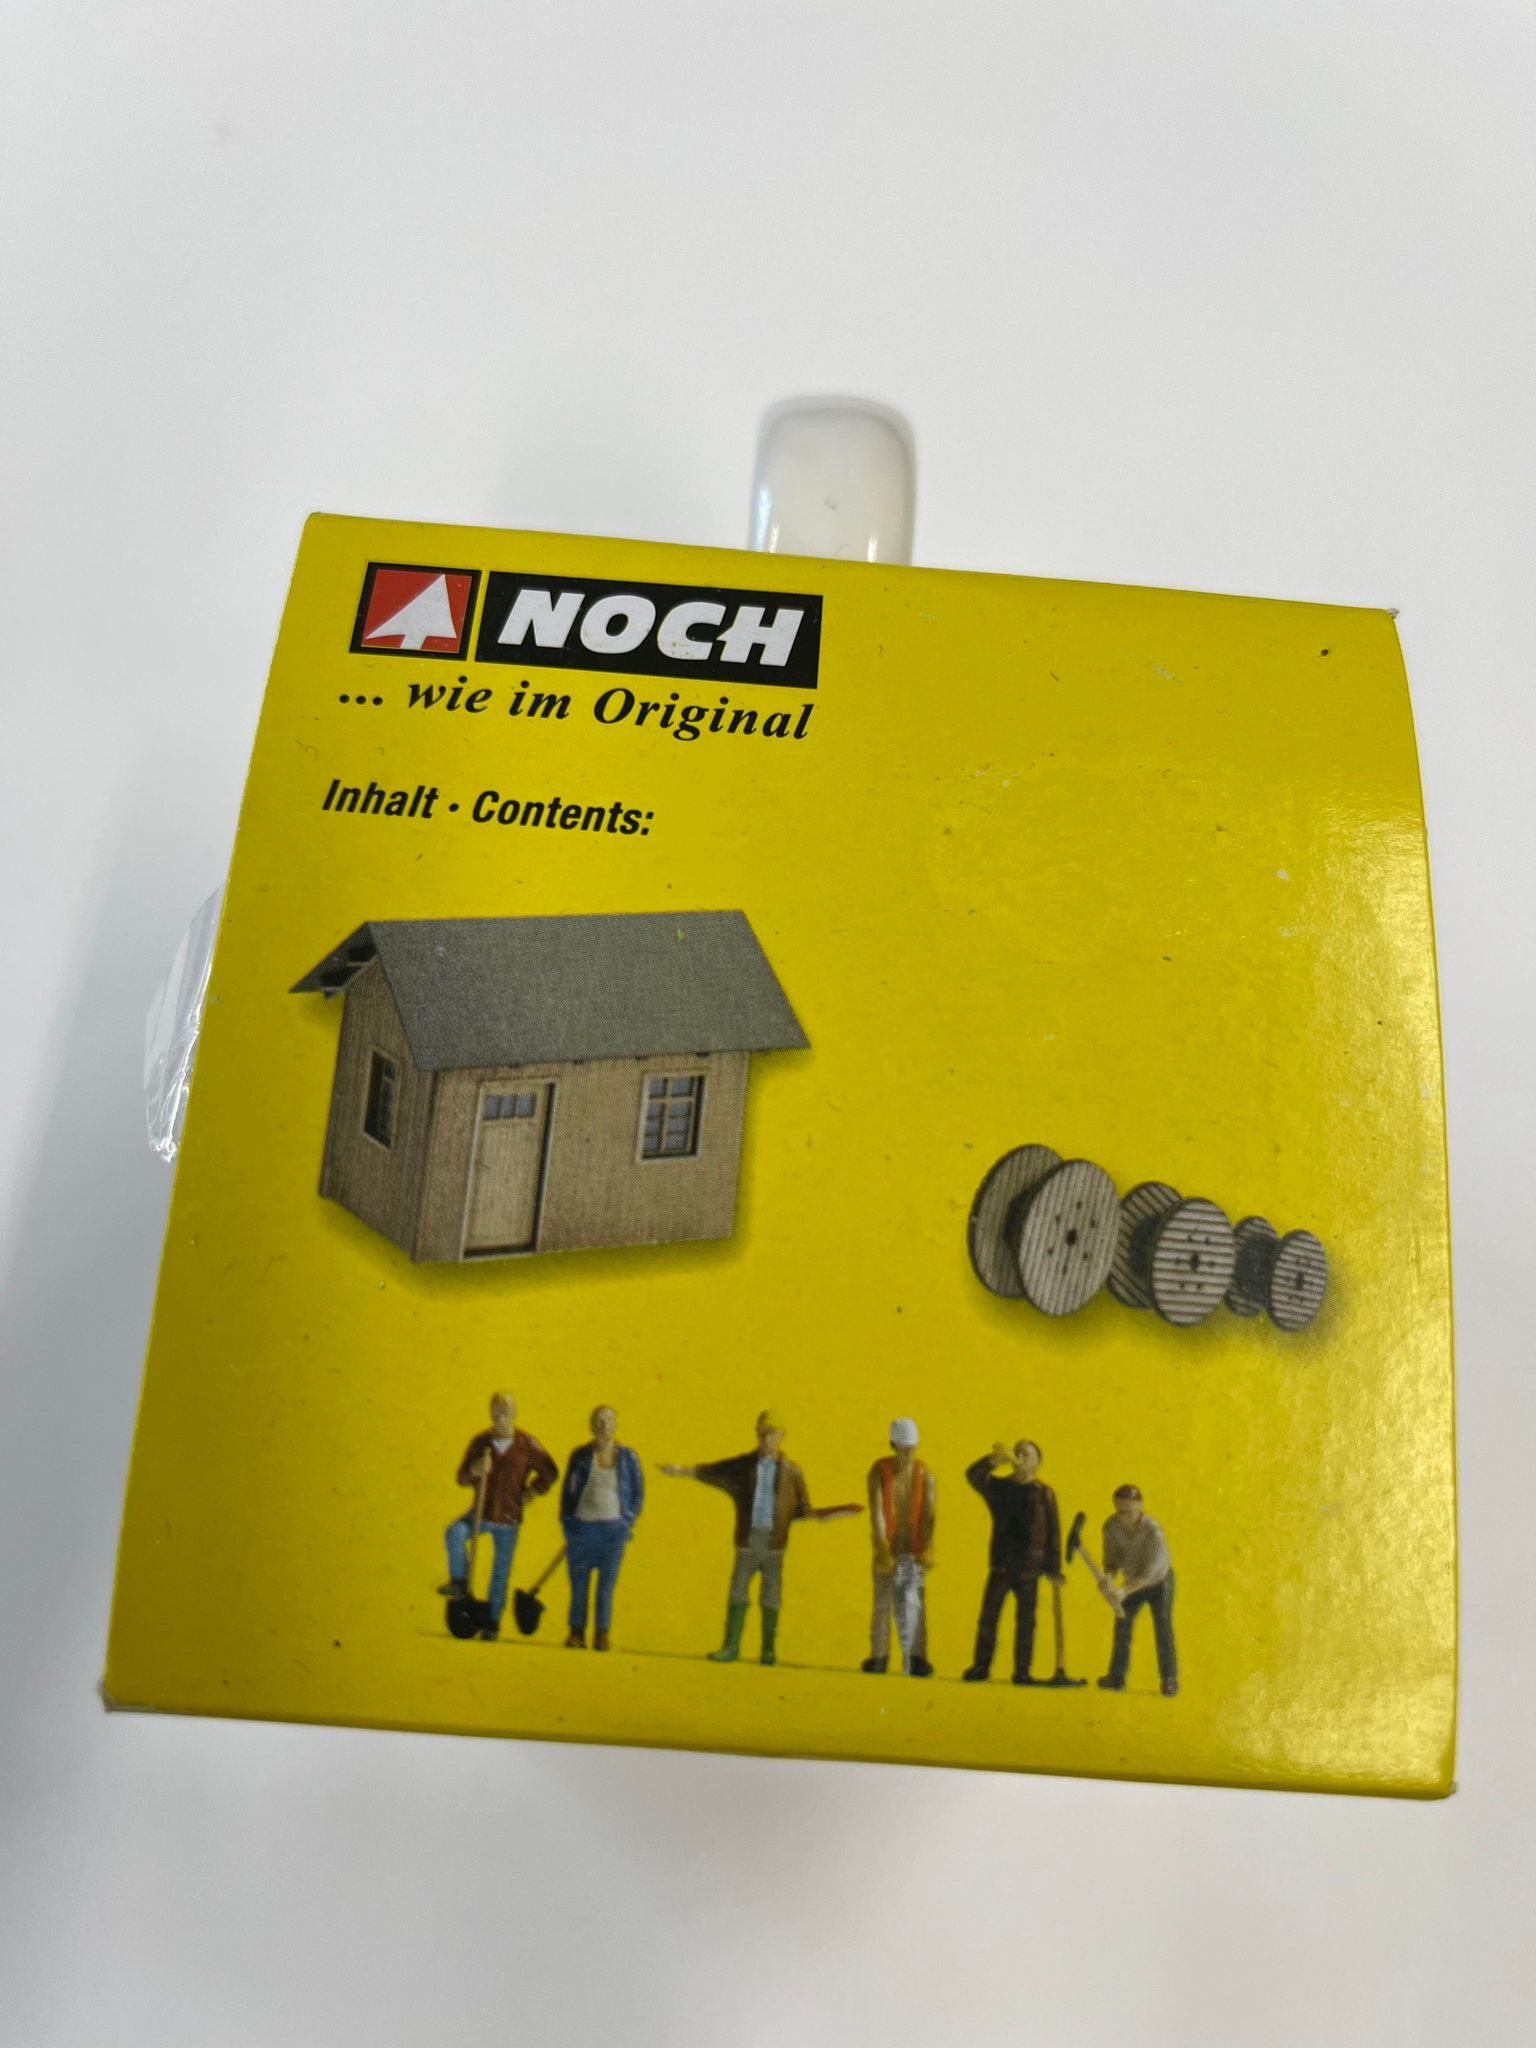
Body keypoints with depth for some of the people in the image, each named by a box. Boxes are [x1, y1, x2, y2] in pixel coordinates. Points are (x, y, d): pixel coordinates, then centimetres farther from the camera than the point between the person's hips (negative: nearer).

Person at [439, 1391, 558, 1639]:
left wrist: (530, 1494, -5)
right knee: (454, 1533, -27)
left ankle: (492, 1623, 16)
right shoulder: (480, 1442, -3)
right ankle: (459, 1583, -11)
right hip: (481, 1512, 1)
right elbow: (462, 1478, -3)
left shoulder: (527, 1444, -7)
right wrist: (474, 1470, -24)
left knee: (501, 1573, 3)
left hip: (508, 1519, -1)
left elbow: (550, 1473, 4)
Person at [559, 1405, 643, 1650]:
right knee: (579, 1583, 5)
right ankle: (577, 1632, 15)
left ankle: (602, 1635, 11)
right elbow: (567, 1489, 6)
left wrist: (629, 1522, -1)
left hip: (613, 1529, 0)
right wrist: (566, 1522, 2)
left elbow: (638, 1492, 6)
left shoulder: (627, 1457, -1)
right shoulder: (580, 1455, 0)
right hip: (582, 1527, 0)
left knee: (607, 1584, 3)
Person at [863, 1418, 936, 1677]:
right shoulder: (879, 1471, -9)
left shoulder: (925, 1475, -6)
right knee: (883, 1602, 5)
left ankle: (916, 1658, -7)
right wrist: (882, 1548, -24)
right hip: (887, 1548, 0)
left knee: (915, 1603, -7)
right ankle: (878, 1657, 13)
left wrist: (926, 1550, -26)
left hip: (913, 1549, 0)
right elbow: (876, 1511, -15)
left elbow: (928, 1515, -13)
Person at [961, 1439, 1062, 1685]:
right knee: (988, 1616, 0)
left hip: (1029, 1569, -1)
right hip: (1000, 1565, 1)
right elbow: (973, 1476, -14)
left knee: (1025, 1621, 5)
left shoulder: (1044, 1494, 0)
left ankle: (1022, 1672, 14)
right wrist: (993, 1460, -30)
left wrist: (1053, 1569, 0)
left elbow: (1053, 1533, 1)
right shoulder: (999, 1485, 3)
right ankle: (980, 1666, 9)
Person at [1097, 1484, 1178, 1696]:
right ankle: (1117, 1677, 12)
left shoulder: (1153, 1532, -37)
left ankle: (1169, 1680, 6)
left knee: (1162, 1629, -6)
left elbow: (1148, 1573, -36)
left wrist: (1124, 1590, -47)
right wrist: (1109, 1576, -39)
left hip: (1159, 1581, -4)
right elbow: (1112, 1559, -16)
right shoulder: (1111, 1527, -24)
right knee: (1122, 1626, 4)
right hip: (1133, 1582, 4)